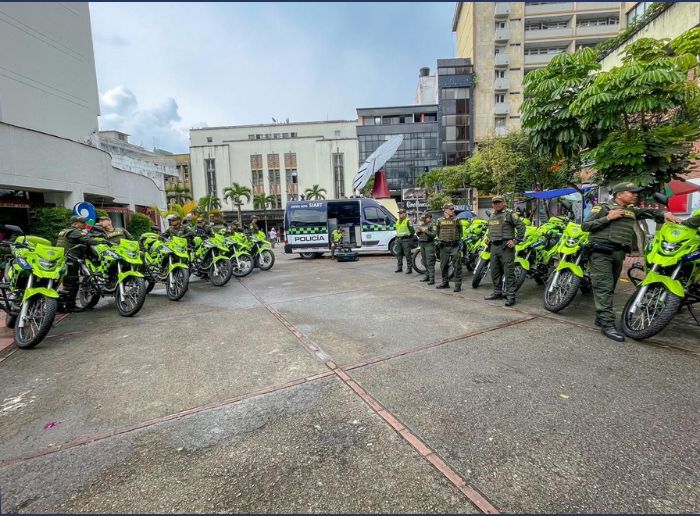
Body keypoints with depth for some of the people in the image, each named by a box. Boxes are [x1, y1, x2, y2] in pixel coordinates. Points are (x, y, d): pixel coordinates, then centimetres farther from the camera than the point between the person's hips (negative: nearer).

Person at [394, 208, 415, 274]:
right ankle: (399, 268, 21)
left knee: (407, 255, -5)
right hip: (398, 239, 8)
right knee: (399, 254, 11)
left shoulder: (408, 221, -9)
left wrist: (409, 236, -2)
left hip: (405, 240, -8)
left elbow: (412, 231, -8)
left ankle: (410, 269, 1)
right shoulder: (398, 221, 15)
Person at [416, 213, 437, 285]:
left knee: (430, 263, -10)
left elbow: (433, 235, -18)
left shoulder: (432, 225, -5)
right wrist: (417, 232, 2)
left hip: (429, 244, -8)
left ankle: (432, 279, -9)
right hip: (422, 244, 8)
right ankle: (427, 276, 23)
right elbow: (419, 235, 22)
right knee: (425, 262, 12)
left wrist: (425, 231, -21)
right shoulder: (422, 225, 18)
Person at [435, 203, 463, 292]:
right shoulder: (440, 220, 8)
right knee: (443, 265, 11)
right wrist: (440, 239, 11)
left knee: (457, 266, -4)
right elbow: (437, 232, 19)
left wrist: (458, 240, -1)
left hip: (455, 246, -2)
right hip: (444, 246, 3)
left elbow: (460, 232, 7)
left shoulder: (456, 220, 3)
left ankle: (458, 285, 2)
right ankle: (445, 283, 25)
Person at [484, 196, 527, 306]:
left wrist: (515, 241, -14)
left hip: (506, 247, -8)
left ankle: (510, 295, -2)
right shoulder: (491, 216, 18)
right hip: (494, 247, 8)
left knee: (509, 272, -6)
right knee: (495, 271, 13)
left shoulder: (510, 214, -4)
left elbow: (521, 227, -10)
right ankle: (497, 293, 24)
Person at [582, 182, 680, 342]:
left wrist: (664, 213, -7)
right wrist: (607, 218, -11)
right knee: (604, 288, -12)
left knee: (610, 287, 12)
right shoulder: (602, 208, 2)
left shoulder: (632, 210, 22)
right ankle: (608, 324, -14)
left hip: (619, 254, 8)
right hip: (601, 252, -8)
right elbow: (585, 226, -5)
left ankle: (600, 317, 23)